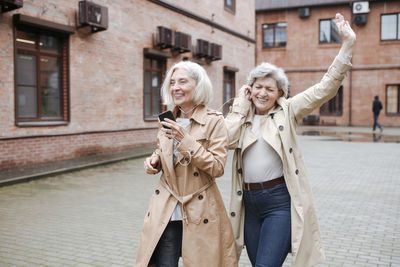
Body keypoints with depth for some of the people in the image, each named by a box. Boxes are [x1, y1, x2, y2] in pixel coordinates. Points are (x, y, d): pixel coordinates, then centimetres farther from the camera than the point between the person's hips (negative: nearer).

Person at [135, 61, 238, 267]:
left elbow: (217, 168, -14)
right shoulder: (168, 119, 7)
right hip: (165, 211, 4)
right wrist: (154, 160, -1)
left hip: (200, 212, -3)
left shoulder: (214, 121, -7)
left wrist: (185, 140, -20)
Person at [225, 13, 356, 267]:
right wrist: (241, 104, -2)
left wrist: (347, 45, -16)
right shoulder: (242, 115, 8)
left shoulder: (287, 111, 0)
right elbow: (228, 139, -11)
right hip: (248, 202, 4)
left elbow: (325, 89, -9)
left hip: (280, 201, -4)